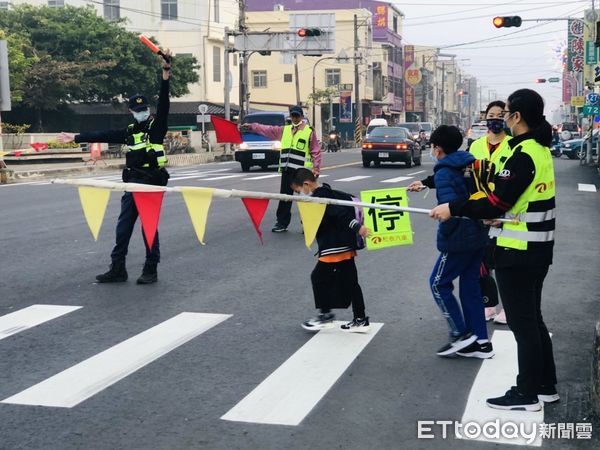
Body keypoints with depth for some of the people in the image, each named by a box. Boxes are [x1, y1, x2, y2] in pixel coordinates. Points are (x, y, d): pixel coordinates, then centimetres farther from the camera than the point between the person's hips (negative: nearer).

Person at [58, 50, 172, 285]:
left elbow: (163, 104, -12)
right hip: (133, 183, 6)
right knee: (123, 226, 6)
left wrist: (165, 73, -23)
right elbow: (104, 135, 19)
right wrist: (76, 137, 22)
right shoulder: (130, 132, 14)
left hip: (152, 182, -6)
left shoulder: (157, 126, 0)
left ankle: (151, 270, 6)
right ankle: (117, 269, 13)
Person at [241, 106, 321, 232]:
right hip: (287, 170, 5)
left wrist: (316, 168, -9)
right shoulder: (284, 130, 15)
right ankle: (282, 223, 17)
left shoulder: (309, 131, 0)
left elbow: (316, 152, -2)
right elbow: (267, 130, 18)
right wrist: (251, 126, 13)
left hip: (302, 170, -5)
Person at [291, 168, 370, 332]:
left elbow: (341, 213, -25)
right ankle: (360, 320, 16)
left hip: (335, 247, -10)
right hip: (346, 246, 10)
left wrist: (356, 227, -31)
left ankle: (325, 315, 9)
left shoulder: (320, 198, -16)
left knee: (319, 277, 1)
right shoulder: (328, 193, 14)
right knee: (350, 282, 12)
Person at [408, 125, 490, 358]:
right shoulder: (468, 165, 10)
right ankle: (480, 342, 16)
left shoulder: (444, 174, -15)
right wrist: (425, 183, 42)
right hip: (478, 237, 8)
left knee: (439, 284, 6)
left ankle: (461, 334, 5)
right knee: (470, 286, 14)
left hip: (458, 240, -8)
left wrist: (443, 237, -12)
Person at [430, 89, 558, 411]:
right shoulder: (540, 148, 9)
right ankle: (545, 385, 29)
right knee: (532, 318, 19)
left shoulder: (523, 155, -21)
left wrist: (453, 208, -17)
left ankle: (528, 393, 13)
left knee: (522, 322, 2)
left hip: (518, 252, -10)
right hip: (538, 248, 10)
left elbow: (496, 204, -23)